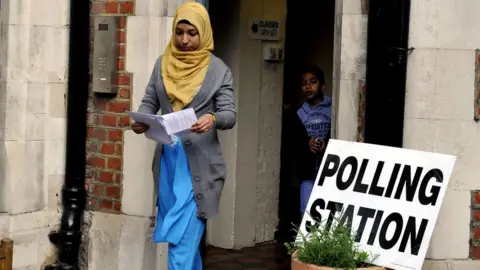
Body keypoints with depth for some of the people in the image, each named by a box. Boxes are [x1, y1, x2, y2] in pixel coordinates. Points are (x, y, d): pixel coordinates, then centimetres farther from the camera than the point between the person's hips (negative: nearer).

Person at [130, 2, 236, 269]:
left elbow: (230, 114, -6)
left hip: (199, 162, -4)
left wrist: (213, 119, -29)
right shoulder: (162, 64, 9)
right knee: (188, 234, 14)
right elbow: (149, 102, 10)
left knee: (182, 236, -10)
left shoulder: (218, 69, -1)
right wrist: (141, 120, -13)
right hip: (167, 157, 4)